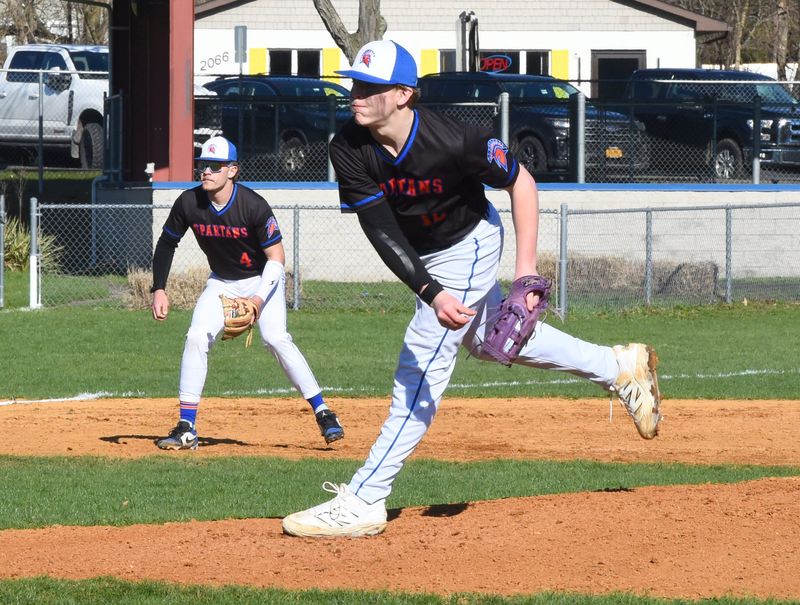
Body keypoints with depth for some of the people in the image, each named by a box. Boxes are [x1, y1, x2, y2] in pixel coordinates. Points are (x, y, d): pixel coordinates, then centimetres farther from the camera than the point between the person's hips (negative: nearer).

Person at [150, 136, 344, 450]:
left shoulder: (254, 206, -27)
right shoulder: (189, 203, -16)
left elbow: (276, 257, -21)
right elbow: (167, 244, 1)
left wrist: (259, 299, -32)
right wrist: (159, 289, -8)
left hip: (262, 279, -4)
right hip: (222, 283, 4)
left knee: (275, 338, -23)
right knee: (196, 338, -12)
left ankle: (323, 414, -16)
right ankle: (186, 428, -7)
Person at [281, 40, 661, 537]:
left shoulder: (453, 143, -35)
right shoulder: (349, 148, -25)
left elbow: (521, 181, -20)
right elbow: (380, 229, -29)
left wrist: (527, 268, -25)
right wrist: (431, 293, -42)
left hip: (468, 246, -7)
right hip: (422, 257, 7)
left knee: (423, 364, -12)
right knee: (485, 339, 24)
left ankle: (364, 501, -12)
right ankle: (620, 368, 40)